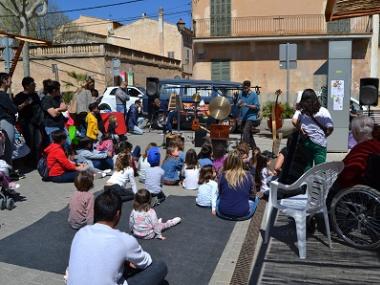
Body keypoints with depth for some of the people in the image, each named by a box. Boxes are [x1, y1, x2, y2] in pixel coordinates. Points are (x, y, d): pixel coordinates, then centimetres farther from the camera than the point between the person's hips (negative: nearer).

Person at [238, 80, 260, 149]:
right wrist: (239, 104, -11)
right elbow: (238, 105, 13)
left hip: (251, 117, -6)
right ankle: (253, 147, 30)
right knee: (249, 133, 15)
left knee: (246, 132, -18)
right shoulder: (241, 94, 7)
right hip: (243, 117, 6)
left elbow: (257, 107, -11)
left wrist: (247, 105, -23)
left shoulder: (254, 95, -7)